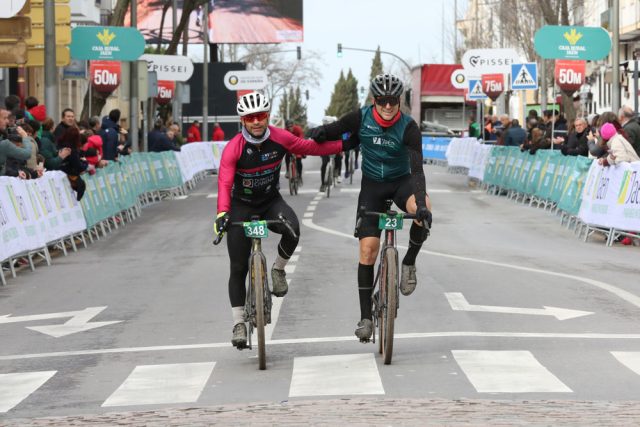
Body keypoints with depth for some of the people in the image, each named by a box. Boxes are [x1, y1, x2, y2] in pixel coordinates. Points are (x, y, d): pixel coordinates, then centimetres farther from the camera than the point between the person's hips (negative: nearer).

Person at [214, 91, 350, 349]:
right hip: (242, 205, -1)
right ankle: (239, 323, 8)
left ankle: (278, 269, -3)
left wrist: (343, 144, -2)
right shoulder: (233, 148, -22)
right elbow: (224, 183, -30)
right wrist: (222, 213, -45)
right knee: (238, 268, -3)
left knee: (292, 229, -33)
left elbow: (309, 147, 1)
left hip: (271, 201, 1)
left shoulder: (280, 139, -14)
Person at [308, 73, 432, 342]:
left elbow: (417, 168, -30)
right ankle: (365, 317, -1)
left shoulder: (409, 127, -20)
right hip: (372, 186, 2)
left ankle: (409, 263, -10)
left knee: (422, 210, -37)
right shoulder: (361, 118, -13)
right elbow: (335, 131, 1)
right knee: (368, 247, -11)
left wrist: (421, 201, -45)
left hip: (401, 182, -1)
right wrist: (321, 132, -23)